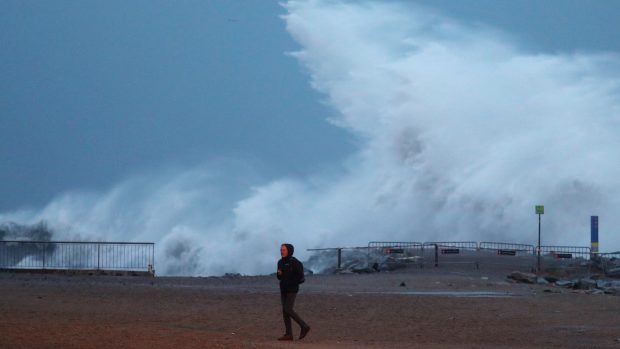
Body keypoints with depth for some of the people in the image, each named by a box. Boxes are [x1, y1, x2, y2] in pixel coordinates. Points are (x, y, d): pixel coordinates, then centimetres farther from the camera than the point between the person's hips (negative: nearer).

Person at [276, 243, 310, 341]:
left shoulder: (294, 262, -14)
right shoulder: (281, 262, 8)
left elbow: (300, 277, -14)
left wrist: (291, 282, -15)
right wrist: (279, 274, -5)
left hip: (292, 290, -7)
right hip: (283, 289, 7)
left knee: (288, 310, -14)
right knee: (285, 311, 3)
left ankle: (304, 326, 0)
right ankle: (288, 334, 4)